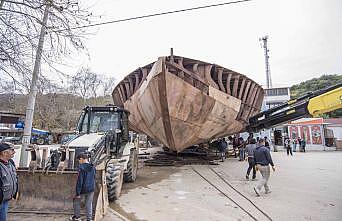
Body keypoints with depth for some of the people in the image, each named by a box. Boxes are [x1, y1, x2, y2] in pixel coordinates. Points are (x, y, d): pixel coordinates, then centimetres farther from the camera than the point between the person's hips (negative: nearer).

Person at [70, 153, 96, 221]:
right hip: (91, 189, 4)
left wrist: (78, 193, -14)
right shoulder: (93, 167, 1)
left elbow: (79, 180, -19)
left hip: (83, 189, -4)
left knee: (76, 200, 22)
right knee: (89, 204, 16)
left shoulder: (81, 167, -17)